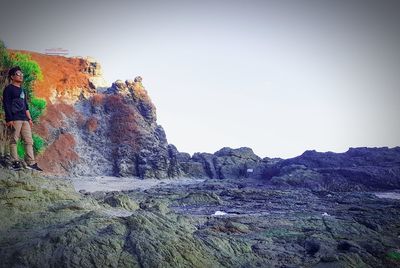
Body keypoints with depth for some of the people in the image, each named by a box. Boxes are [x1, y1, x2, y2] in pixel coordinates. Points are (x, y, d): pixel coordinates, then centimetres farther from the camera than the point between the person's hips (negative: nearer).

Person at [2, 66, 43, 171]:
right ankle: (15, 162, -3)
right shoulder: (8, 89, 0)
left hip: (24, 119, 8)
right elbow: (6, 104, -8)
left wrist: (29, 118, 18)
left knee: (29, 141, 2)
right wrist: (9, 119, -16)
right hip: (15, 118, -8)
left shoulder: (22, 90, 23)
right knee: (14, 140, -6)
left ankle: (31, 163, 1)